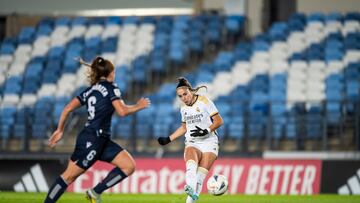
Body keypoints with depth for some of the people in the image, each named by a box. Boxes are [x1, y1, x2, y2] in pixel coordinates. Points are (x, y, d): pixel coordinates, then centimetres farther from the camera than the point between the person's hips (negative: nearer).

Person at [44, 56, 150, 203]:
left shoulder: (90, 90, 16)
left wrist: (59, 130, 15)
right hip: (91, 140, -9)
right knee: (69, 176, -4)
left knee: (129, 166, 2)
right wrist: (138, 106, 0)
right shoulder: (110, 88, -5)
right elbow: (122, 111, -16)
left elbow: (67, 109, 11)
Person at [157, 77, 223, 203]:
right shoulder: (184, 109, 13)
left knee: (200, 175, -18)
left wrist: (206, 131, -19)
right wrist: (168, 139, 23)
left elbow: (219, 121, -5)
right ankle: (190, 189, -57)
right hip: (192, 143, 2)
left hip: (209, 142, -2)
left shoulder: (204, 102, -3)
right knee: (191, 164, -32)